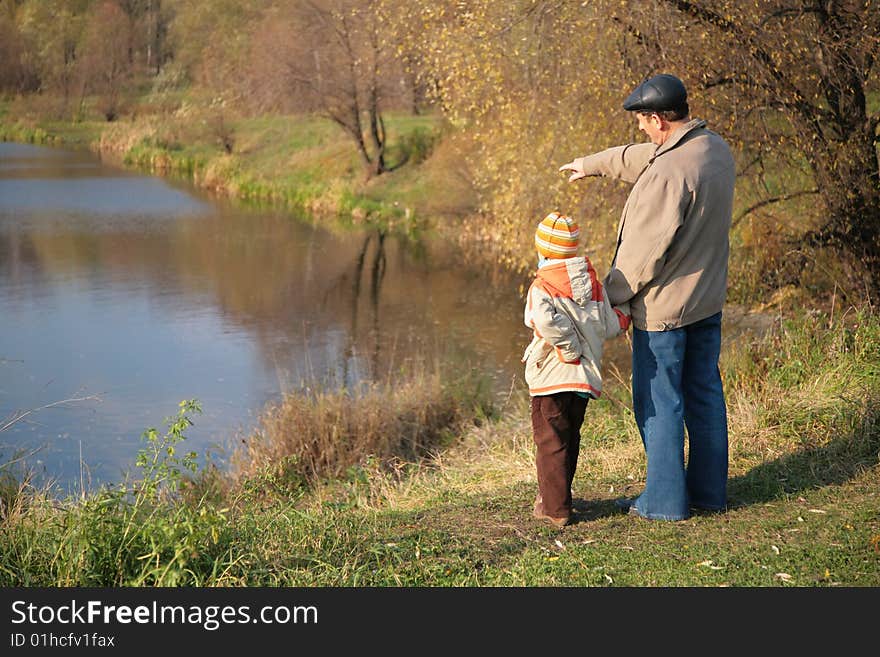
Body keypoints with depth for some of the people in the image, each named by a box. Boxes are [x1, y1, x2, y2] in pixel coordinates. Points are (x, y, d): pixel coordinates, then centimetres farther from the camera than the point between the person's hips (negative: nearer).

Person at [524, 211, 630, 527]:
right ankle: (557, 496, 33)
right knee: (570, 438, 20)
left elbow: (547, 322, -33)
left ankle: (555, 507, 8)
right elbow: (608, 326, 2)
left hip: (551, 377, -6)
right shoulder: (592, 281, 3)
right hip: (586, 377, 6)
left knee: (550, 441, 5)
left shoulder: (542, 287, -14)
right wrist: (623, 316, 22)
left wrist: (570, 348, -19)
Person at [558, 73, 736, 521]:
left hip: (663, 306, -9)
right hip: (708, 300, 9)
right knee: (704, 393, 16)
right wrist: (591, 165, 32)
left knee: (658, 403, 3)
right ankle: (710, 490, 25)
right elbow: (640, 158, 19)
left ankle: (665, 500, 11)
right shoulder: (716, 149, 4)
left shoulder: (669, 172, -27)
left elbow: (647, 248, -22)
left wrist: (612, 293, -7)